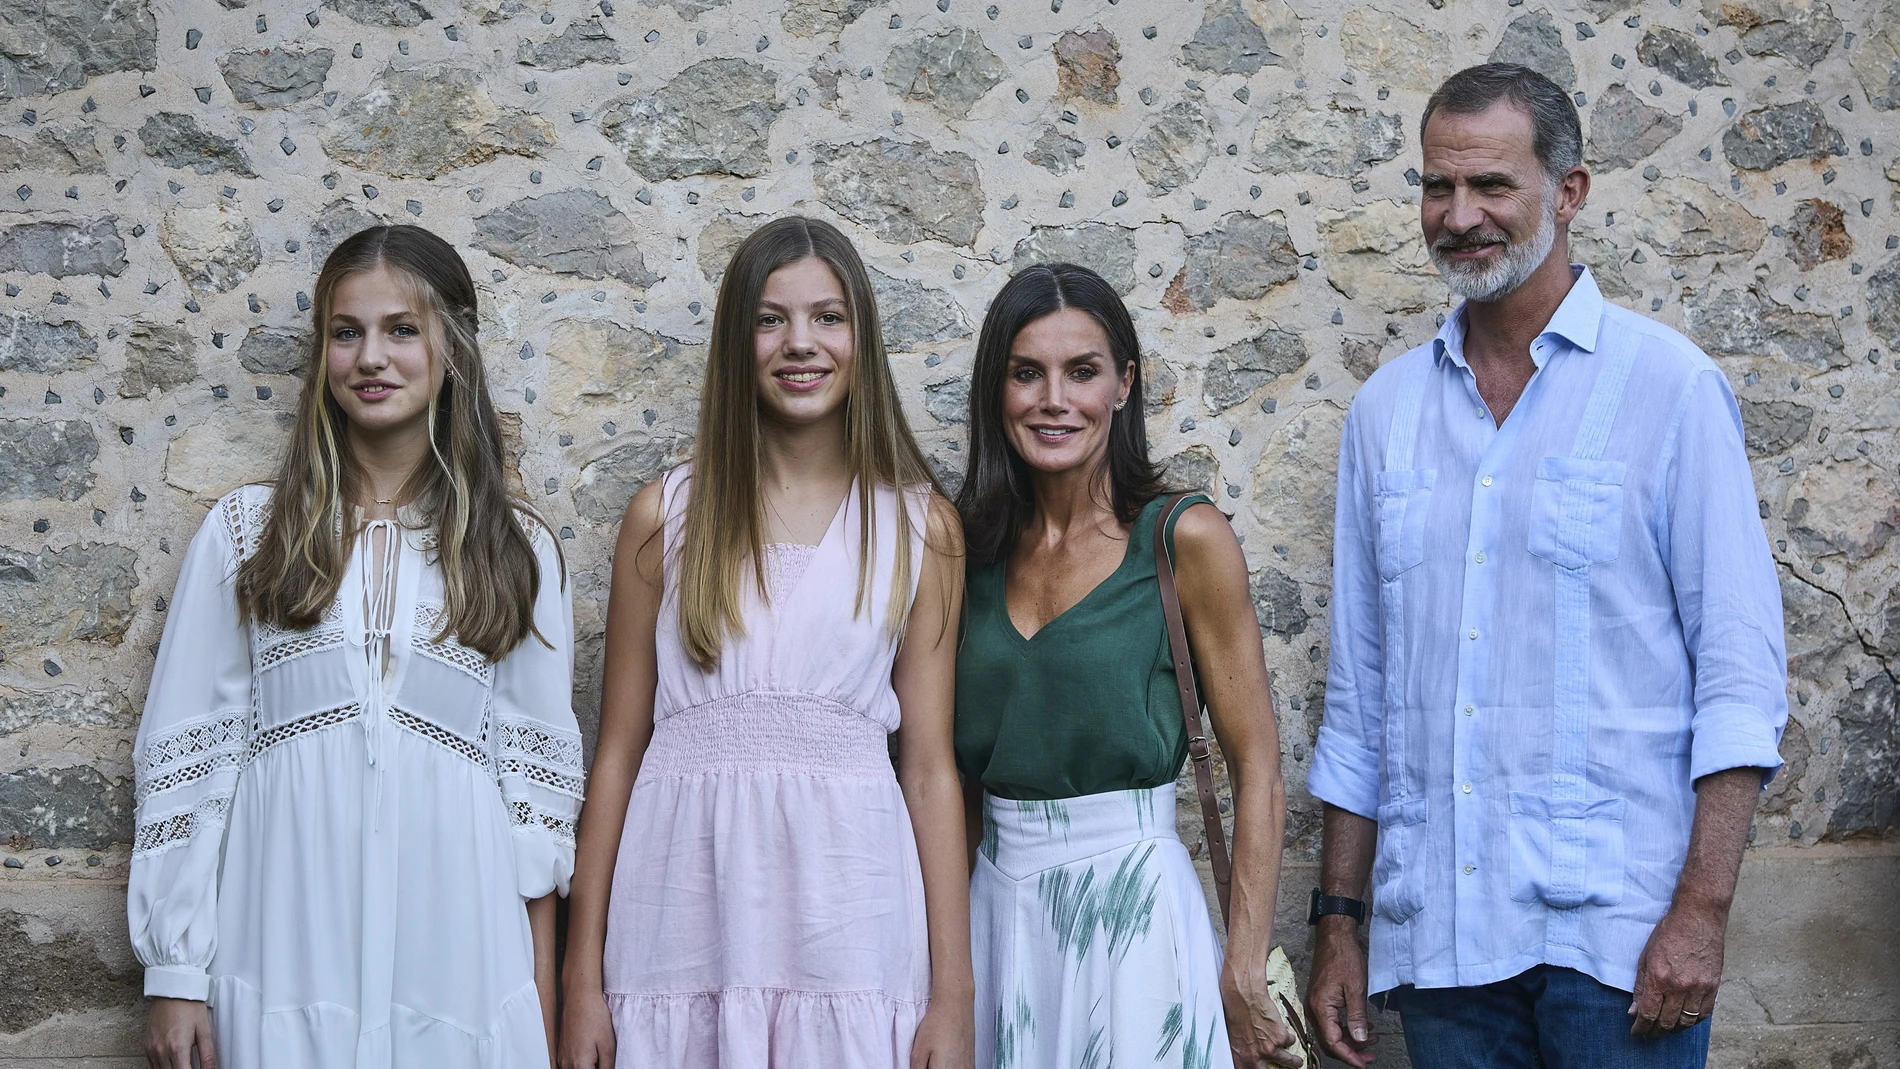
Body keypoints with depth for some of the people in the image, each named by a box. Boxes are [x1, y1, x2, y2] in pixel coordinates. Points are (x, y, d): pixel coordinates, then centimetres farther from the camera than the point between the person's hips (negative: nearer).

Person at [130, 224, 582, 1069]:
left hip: (454, 955, 0)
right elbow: (184, 752, 4)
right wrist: (174, 975, 0)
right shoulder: (243, 534, 5)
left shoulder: (517, 550, 6)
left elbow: (536, 775, 6)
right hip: (287, 953, 0)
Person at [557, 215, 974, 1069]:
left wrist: (953, 995, -1)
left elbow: (929, 763, 3)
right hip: (687, 901, 0)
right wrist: (582, 981, 2)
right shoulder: (666, 516, 5)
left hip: (848, 917, 0)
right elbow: (619, 749, 5)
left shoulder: (921, 526, 5)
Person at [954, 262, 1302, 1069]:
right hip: (996, 908, 4)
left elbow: (1257, 770, -9)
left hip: (1130, 906, -4)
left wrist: (1243, 977, -14)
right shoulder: (974, 546, 5)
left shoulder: (1184, 539, -7)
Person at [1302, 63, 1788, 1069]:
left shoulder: (1669, 385, -2)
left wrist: (1702, 909, -14)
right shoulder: (1385, 409, 10)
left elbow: (1740, 666, -6)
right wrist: (1338, 919, 11)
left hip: (1613, 929, -4)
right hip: (1435, 935, 4)